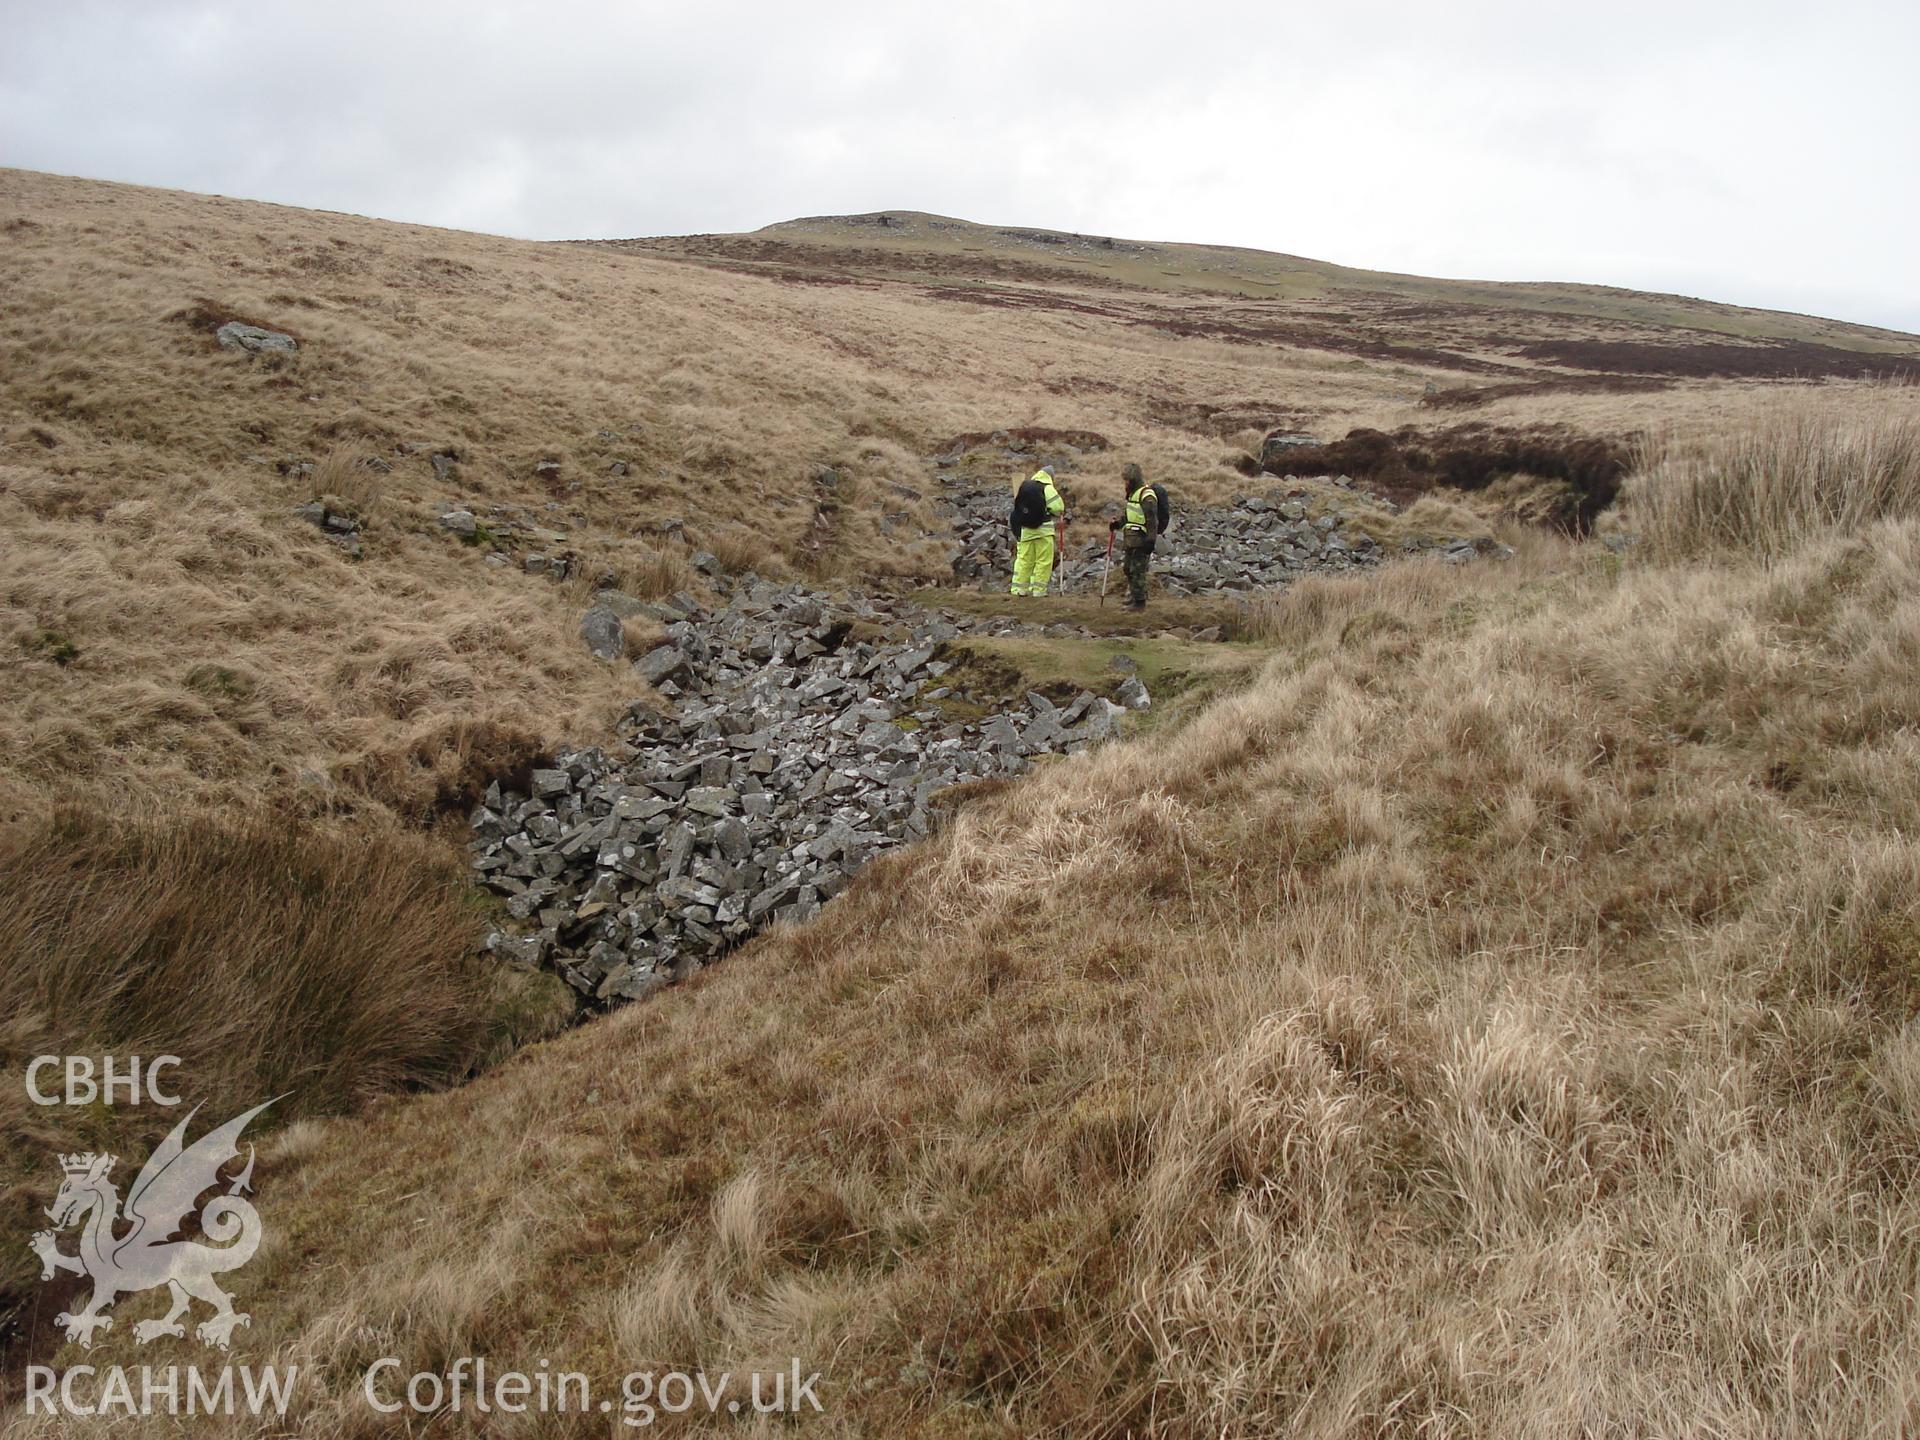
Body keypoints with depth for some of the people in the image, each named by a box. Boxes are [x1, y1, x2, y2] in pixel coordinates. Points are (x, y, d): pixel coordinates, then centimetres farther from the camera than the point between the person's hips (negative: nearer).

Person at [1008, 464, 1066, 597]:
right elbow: (1058, 507, -14)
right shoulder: (1047, 488, -9)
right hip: (1043, 529, -5)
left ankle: (1019, 589, 8)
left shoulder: (1023, 486, 8)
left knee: (1023, 559, 10)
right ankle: (1038, 590, 0)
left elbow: (1017, 506, 14)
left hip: (1024, 530, 5)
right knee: (1044, 561, 2)